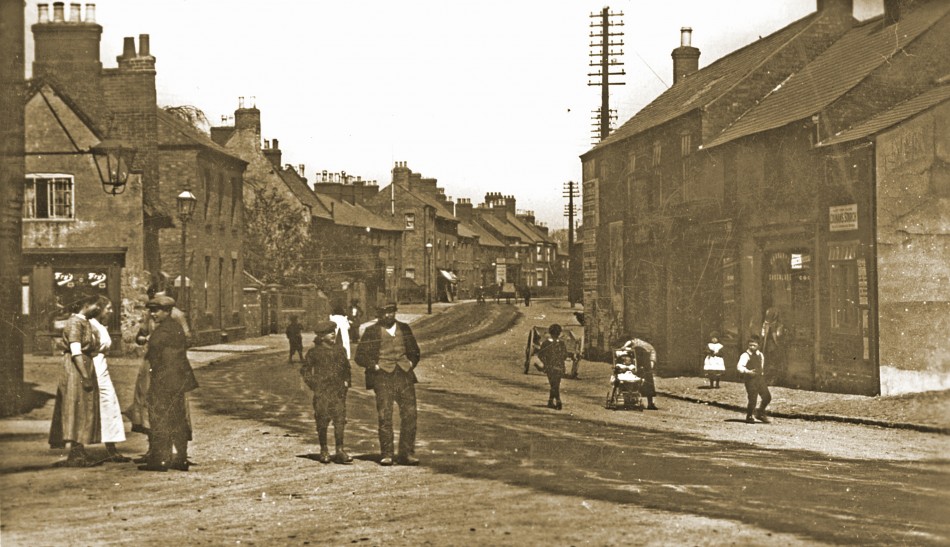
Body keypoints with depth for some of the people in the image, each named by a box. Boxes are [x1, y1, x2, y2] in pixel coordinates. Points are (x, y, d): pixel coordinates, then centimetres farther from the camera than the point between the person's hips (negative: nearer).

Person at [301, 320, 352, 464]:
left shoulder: (339, 349, 10)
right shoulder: (314, 352, -1)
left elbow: (346, 367, 22)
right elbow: (305, 370, 7)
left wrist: (346, 381, 11)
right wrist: (313, 384, -1)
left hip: (339, 391, 3)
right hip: (322, 392, -3)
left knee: (340, 420, -4)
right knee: (322, 421, 1)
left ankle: (340, 451, 1)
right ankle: (324, 450, 13)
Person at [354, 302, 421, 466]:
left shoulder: (404, 329, 15)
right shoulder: (372, 331, 4)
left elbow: (415, 350, 26)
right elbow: (360, 356, 5)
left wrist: (411, 363, 9)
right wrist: (375, 366, -5)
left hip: (404, 375, 3)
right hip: (383, 377, -3)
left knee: (409, 414, -3)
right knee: (385, 416, -6)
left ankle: (407, 453, 4)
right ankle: (386, 454, 2)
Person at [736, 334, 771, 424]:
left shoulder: (760, 355, 13)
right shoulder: (745, 355, -10)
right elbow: (739, 366, -24)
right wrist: (748, 371, -38)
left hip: (760, 378, 6)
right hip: (750, 379, -6)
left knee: (767, 397, 2)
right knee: (752, 399, -7)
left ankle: (760, 413, 24)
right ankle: (749, 417, 14)